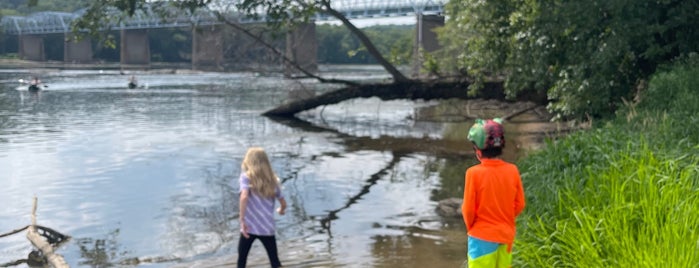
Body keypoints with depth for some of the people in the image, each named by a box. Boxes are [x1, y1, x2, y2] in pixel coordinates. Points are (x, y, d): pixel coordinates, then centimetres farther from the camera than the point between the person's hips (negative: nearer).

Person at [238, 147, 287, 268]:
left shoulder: (246, 176, -2)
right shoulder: (273, 180, 9)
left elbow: (244, 197, -20)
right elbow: (283, 203, 16)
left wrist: (242, 220, -19)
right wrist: (281, 210, 38)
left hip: (250, 227, -2)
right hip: (267, 228, 2)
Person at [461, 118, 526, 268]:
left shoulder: (474, 173, -16)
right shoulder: (512, 171, -5)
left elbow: (468, 209, -11)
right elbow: (519, 205, 1)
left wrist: (470, 227, 7)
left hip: (482, 236, -4)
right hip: (506, 235, 4)